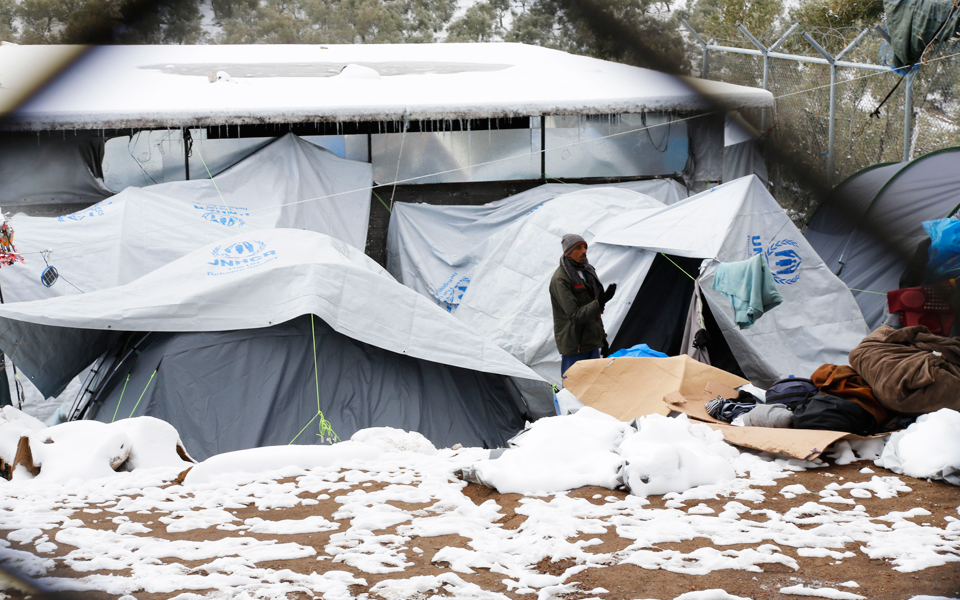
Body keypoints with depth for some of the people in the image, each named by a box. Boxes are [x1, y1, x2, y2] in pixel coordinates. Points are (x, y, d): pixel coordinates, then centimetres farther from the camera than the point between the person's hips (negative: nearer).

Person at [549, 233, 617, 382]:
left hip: (592, 341, 8)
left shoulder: (586, 270, 11)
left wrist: (601, 334, 21)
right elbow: (574, 315, -23)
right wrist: (600, 303, -34)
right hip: (573, 344, -8)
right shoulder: (560, 279, -17)